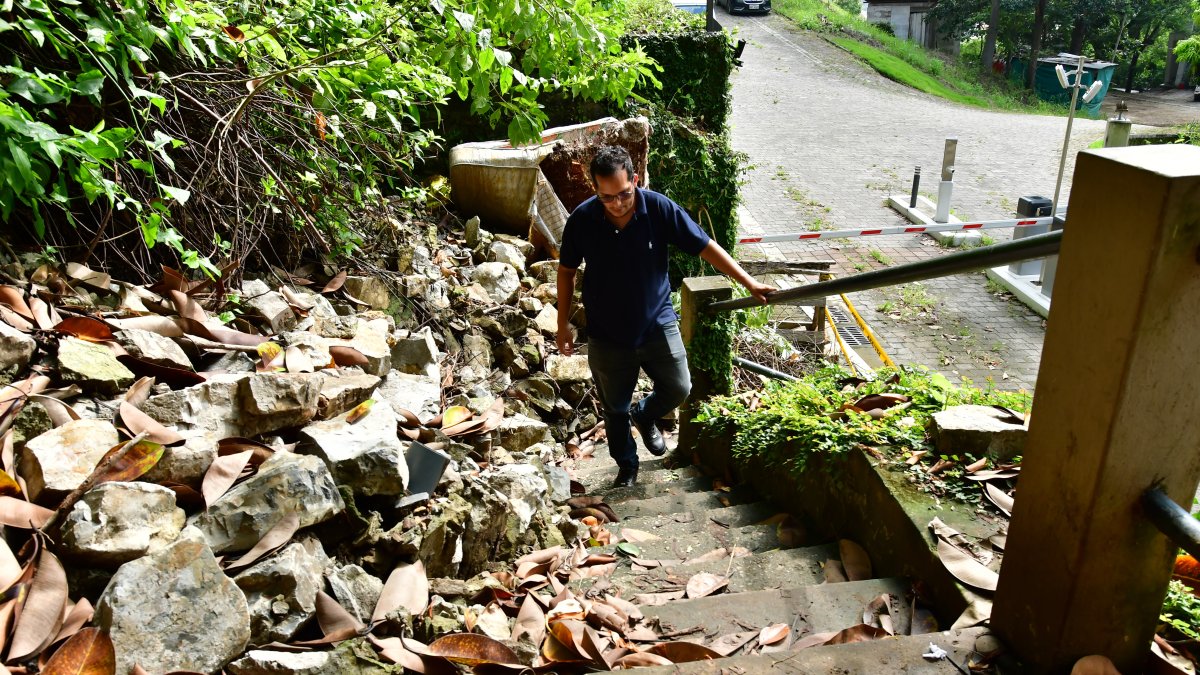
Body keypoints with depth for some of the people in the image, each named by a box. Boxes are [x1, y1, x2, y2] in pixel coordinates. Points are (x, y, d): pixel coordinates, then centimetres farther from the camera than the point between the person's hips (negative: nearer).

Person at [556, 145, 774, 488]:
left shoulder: (659, 209, -16)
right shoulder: (582, 220, -15)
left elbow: (706, 247, -10)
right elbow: (566, 271, -1)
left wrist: (750, 283, -12)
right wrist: (563, 325, 1)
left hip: (657, 323, 0)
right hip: (606, 335, 0)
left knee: (678, 389, -2)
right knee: (615, 408, 12)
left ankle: (644, 414, 33)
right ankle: (627, 466, 38)